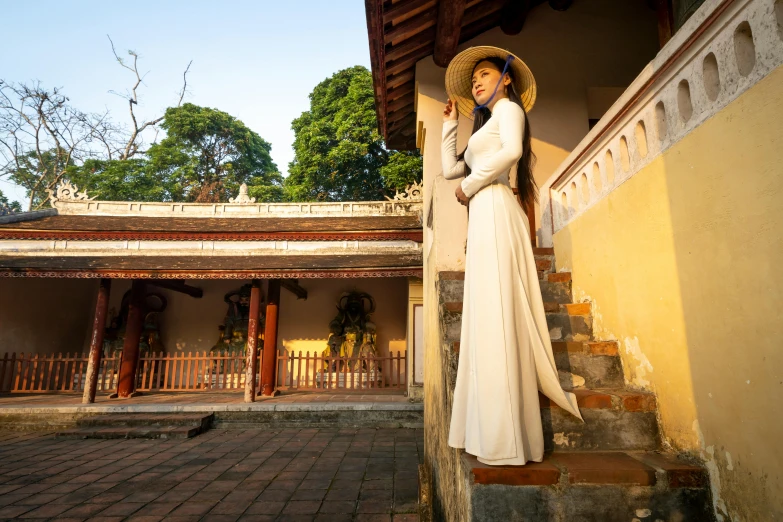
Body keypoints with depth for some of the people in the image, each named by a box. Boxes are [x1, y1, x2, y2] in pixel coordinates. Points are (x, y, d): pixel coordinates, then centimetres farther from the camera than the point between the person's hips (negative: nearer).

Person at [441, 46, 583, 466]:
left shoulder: (509, 107, 8)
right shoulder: (486, 124, 33)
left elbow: (512, 150, -14)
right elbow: (450, 169, 28)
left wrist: (469, 185, -5)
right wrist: (449, 126, 28)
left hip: (495, 212, -9)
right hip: (483, 218, 9)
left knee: (497, 317, -15)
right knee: (487, 321, 3)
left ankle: (509, 442, -11)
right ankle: (495, 432, 9)